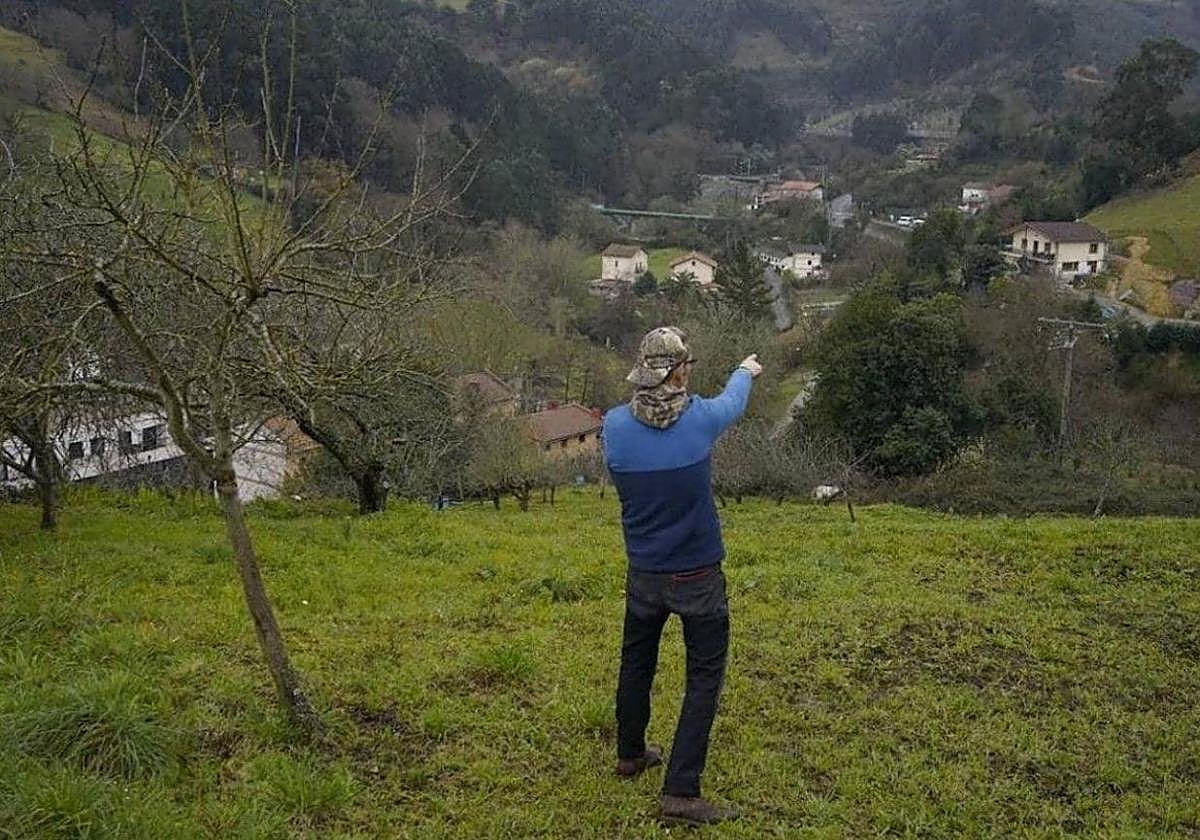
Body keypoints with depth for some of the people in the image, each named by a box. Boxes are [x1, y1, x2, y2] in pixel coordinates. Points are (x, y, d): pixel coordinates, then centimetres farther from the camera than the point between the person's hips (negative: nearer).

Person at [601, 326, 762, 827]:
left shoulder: (614, 425, -12)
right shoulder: (701, 419, -17)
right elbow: (734, 401, 8)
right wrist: (746, 370, 31)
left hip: (643, 575, 4)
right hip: (698, 578, -3)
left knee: (636, 662, 23)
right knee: (704, 678, 6)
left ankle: (630, 754, 42)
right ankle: (680, 792, 3)